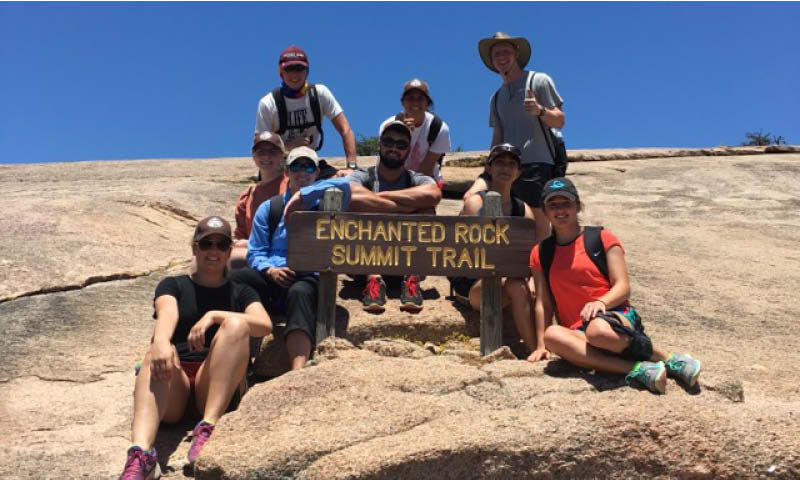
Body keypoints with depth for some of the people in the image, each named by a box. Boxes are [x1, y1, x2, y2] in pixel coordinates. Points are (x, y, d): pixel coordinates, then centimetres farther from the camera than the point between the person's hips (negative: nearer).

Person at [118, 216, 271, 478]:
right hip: (174, 382, 0)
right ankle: (140, 453, -58)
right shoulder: (173, 285, 18)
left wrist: (213, 316, -15)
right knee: (157, 355, -34)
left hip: (217, 384, 0)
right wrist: (160, 341, -31)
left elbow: (265, 325, -2)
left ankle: (208, 427, -40)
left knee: (236, 324, -26)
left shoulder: (240, 292, 20)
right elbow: (167, 315, -7)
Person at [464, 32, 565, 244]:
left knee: (538, 219, -11)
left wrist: (540, 111, -20)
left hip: (536, 163, -5)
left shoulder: (538, 81, 6)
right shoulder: (496, 98, 24)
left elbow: (559, 121, 0)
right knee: (472, 197, -16)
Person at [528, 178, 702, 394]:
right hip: (578, 331, 3)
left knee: (598, 329, -41)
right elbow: (543, 304, 10)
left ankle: (668, 359, -15)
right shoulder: (541, 254, 13)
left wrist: (600, 302, -23)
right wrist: (541, 346, 2)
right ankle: (637, 370, -32)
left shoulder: (602, 239, 5)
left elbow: (623, 287, -3)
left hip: (617, 317, -3)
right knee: (552, 335, -34)